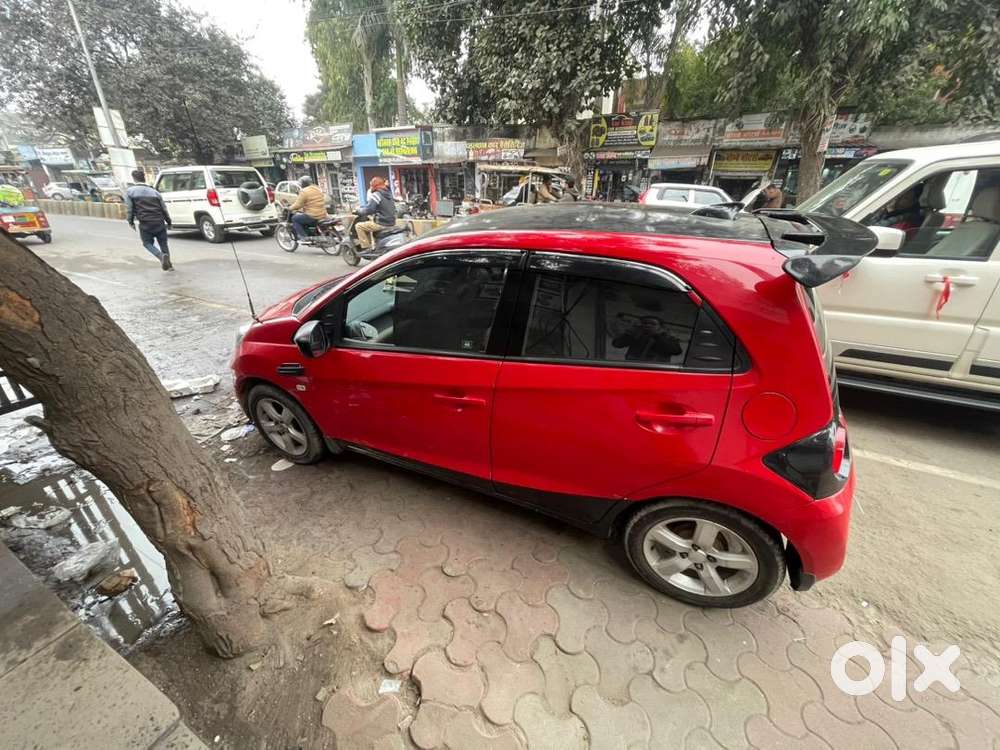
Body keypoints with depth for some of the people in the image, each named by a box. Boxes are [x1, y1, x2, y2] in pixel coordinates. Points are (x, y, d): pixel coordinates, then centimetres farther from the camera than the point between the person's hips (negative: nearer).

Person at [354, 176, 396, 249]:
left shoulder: (376, 195, -15)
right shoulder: (388, 193, 12)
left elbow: (368, 210, -19)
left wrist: (358, 211, 1)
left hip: (382, 223, -9)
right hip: (391, 222, 9)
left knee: (358, 226, 1)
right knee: (370, 221, 35)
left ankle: (366, 247, -1)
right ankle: (372, 244, 38)